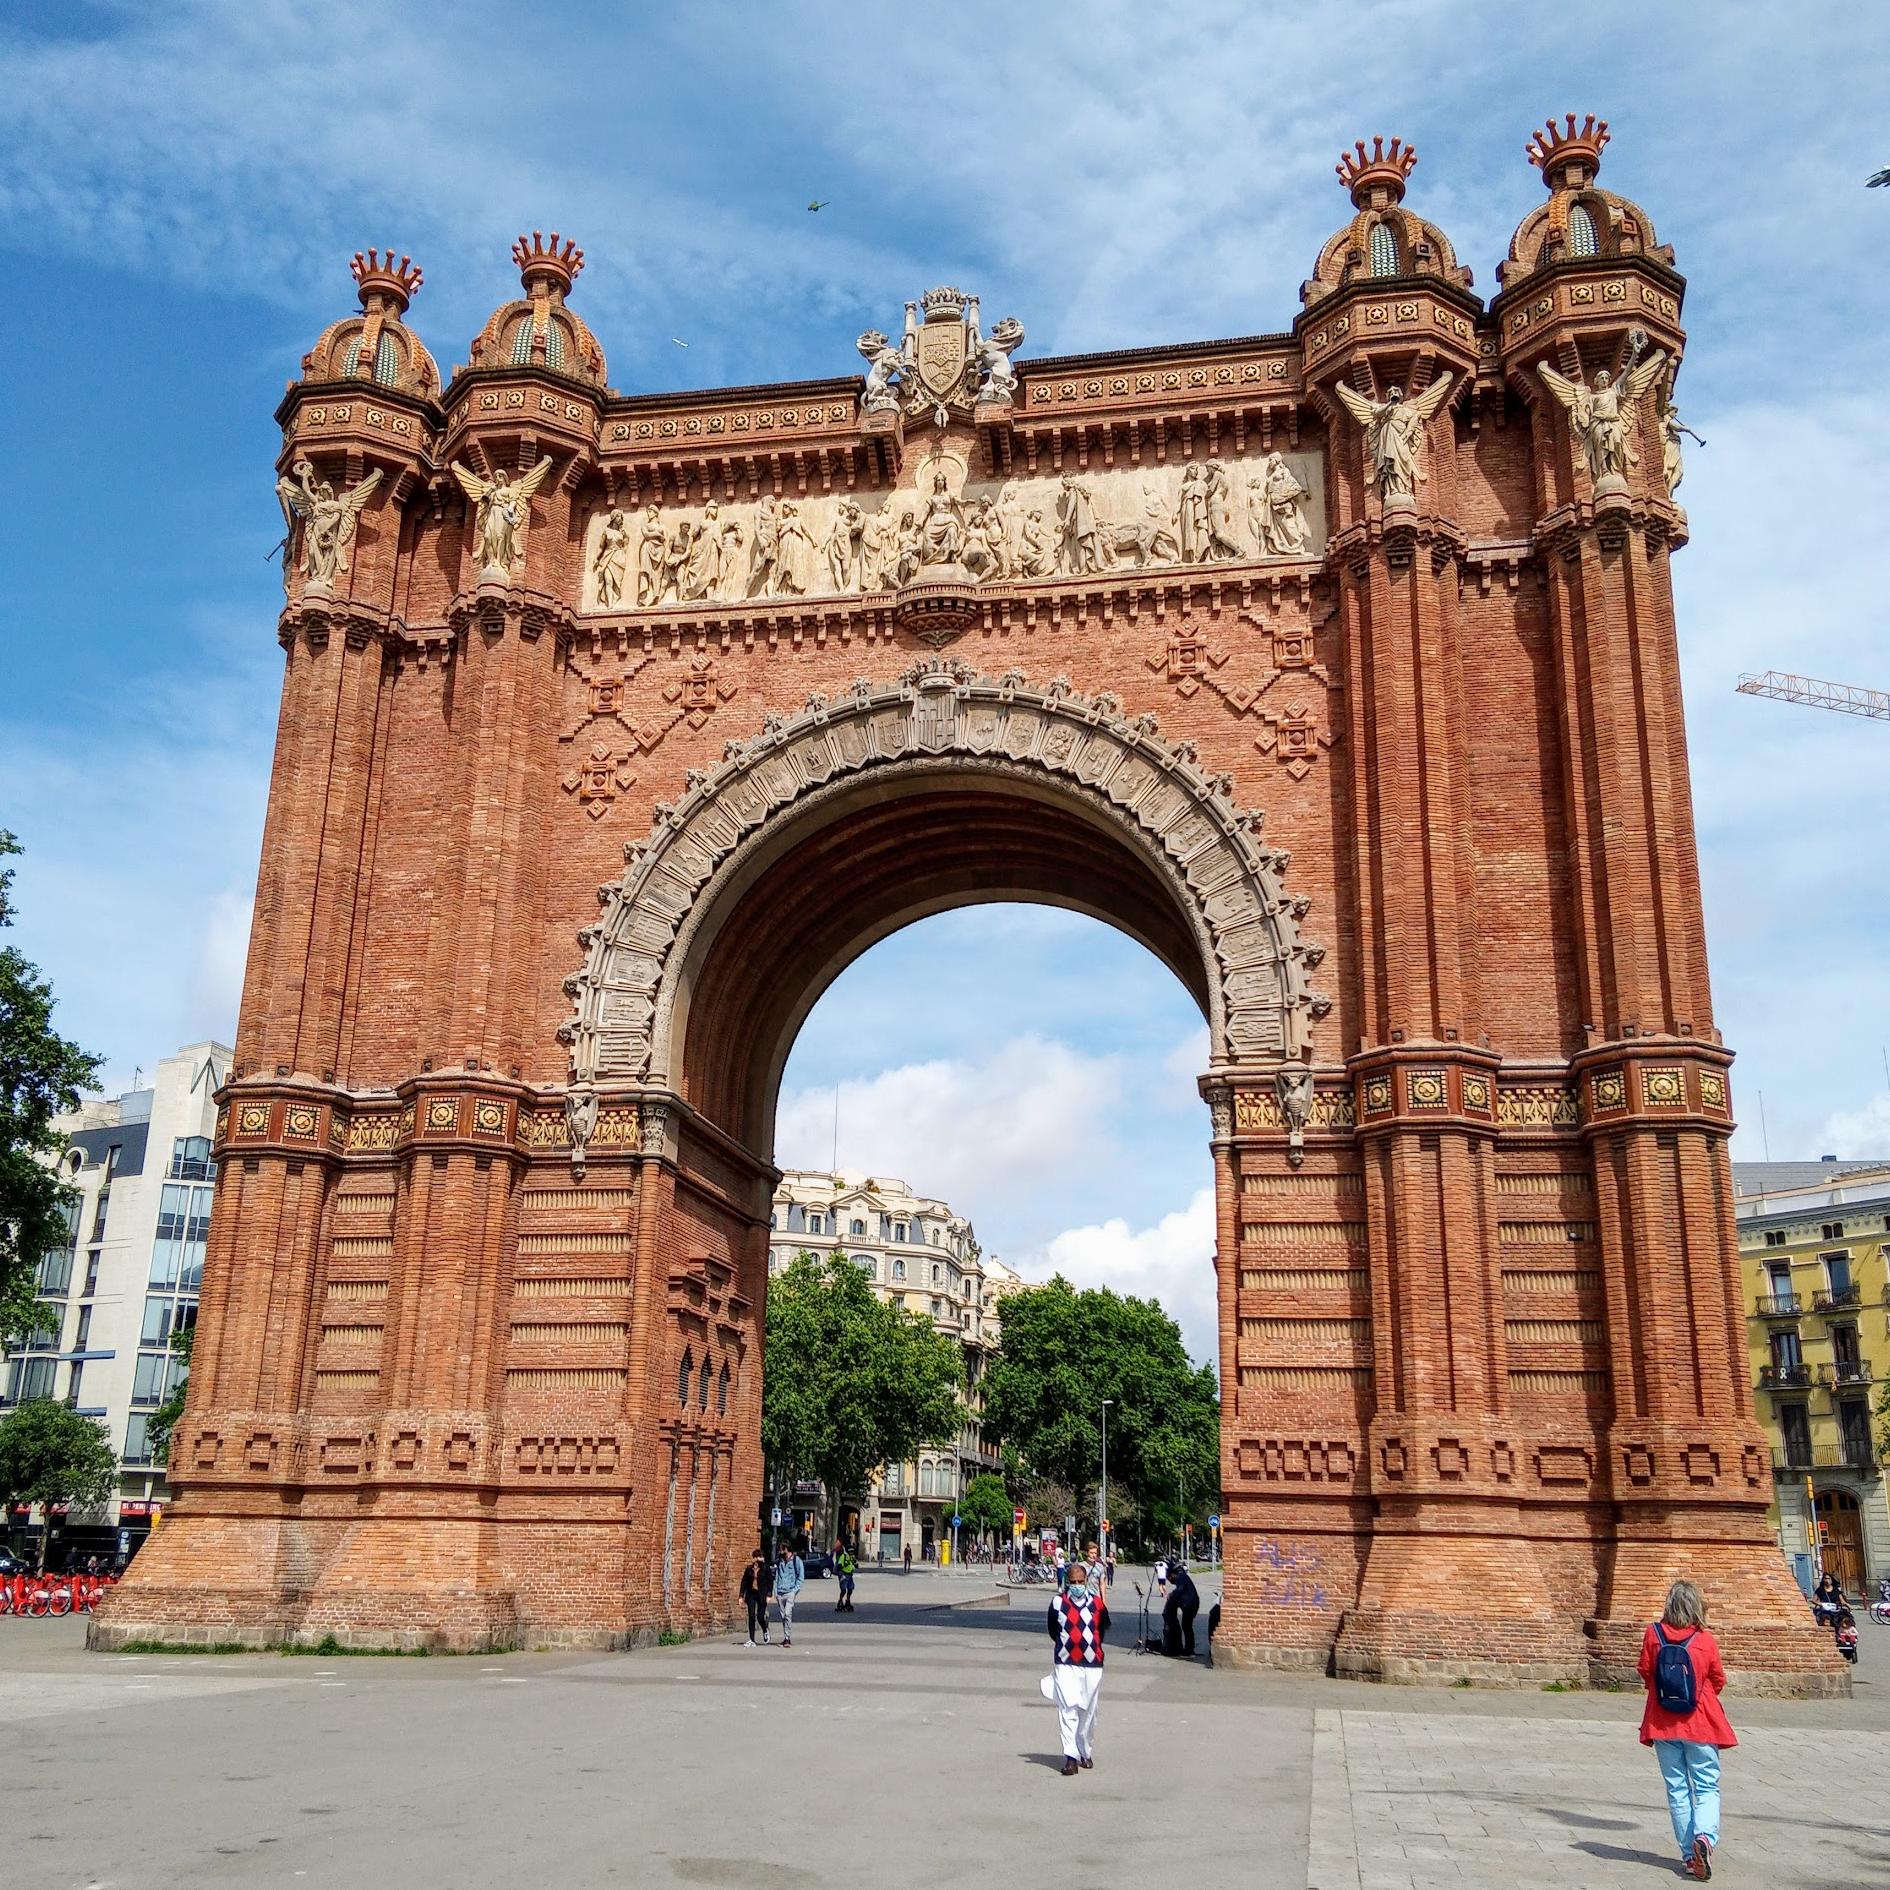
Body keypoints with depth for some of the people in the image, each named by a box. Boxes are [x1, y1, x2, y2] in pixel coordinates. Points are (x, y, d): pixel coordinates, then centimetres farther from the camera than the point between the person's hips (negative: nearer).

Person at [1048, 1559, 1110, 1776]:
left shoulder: (1097, 1603, 0)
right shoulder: (1058, 1603, -2)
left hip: (1092, 1664, 1)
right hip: (1065, 1664, -1)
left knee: (1088, 1712, 10)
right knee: (1067, 1709, -12)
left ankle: (1086, 1753, 28)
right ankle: (1071, 1757, -11)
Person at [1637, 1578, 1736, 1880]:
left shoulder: (1653, 1633, -6)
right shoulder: (1706, 1640, -9)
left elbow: (1645, 1671, 3)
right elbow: (1718, 1681, 2)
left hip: (1663, 1723, 1)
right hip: (1701, 1724, -1)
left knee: (1677, 1789, 9)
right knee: (1707, 1786, 5)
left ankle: (1689, 1854, 9)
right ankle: (1705, 1835, -19)